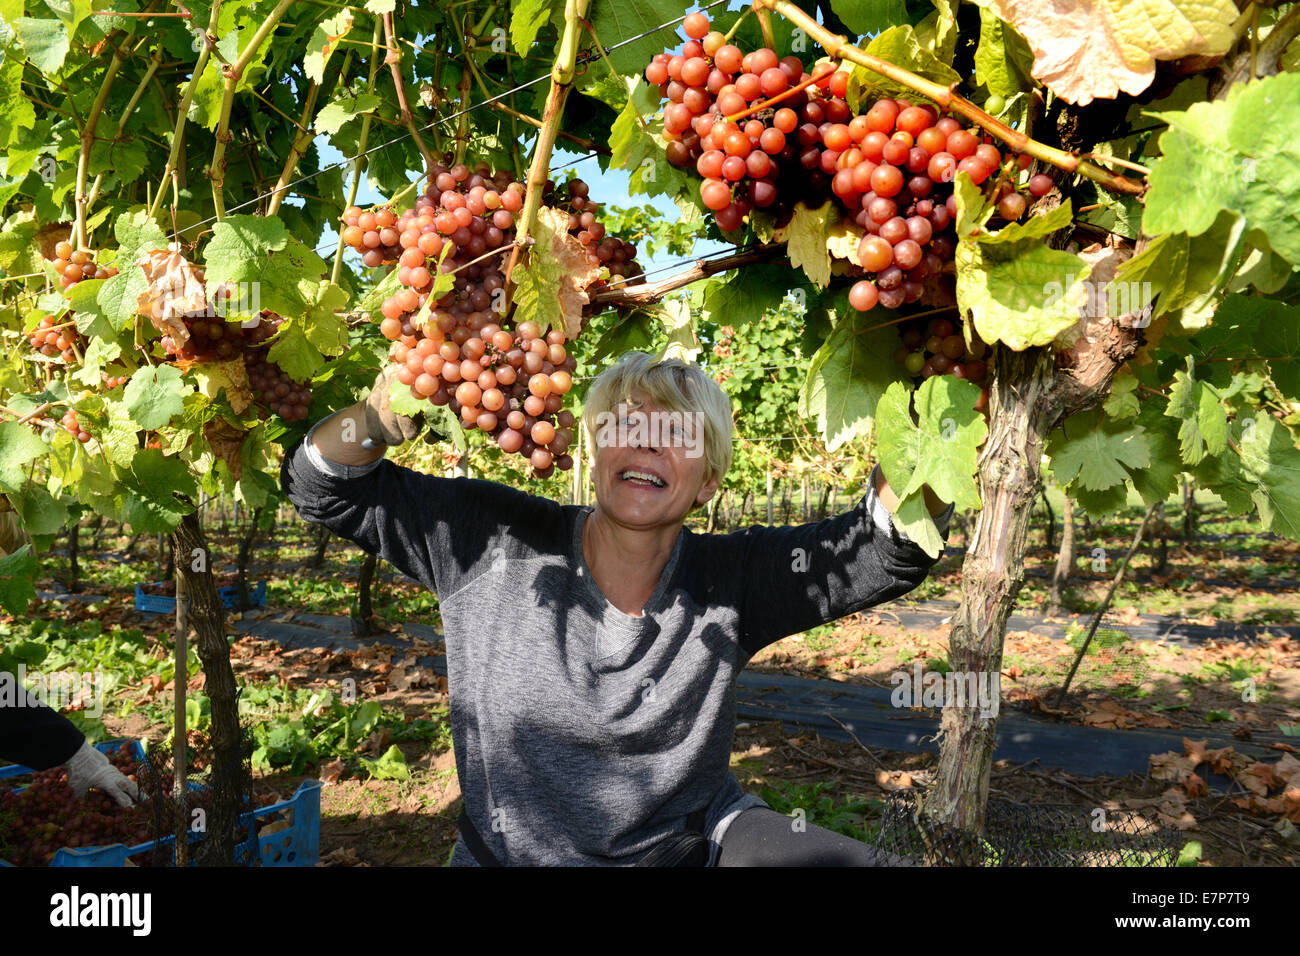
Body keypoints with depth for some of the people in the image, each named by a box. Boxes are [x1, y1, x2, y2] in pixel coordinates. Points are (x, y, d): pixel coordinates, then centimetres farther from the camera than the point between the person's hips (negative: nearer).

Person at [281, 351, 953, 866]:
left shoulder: (730, 581, -10)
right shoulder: (494, 541, -12)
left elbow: (892, 547, -15)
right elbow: (325, 488, -8)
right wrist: (382, 415, -28)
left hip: (689, 840, -2)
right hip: (507, 853, 3)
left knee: (848, 864, -21)